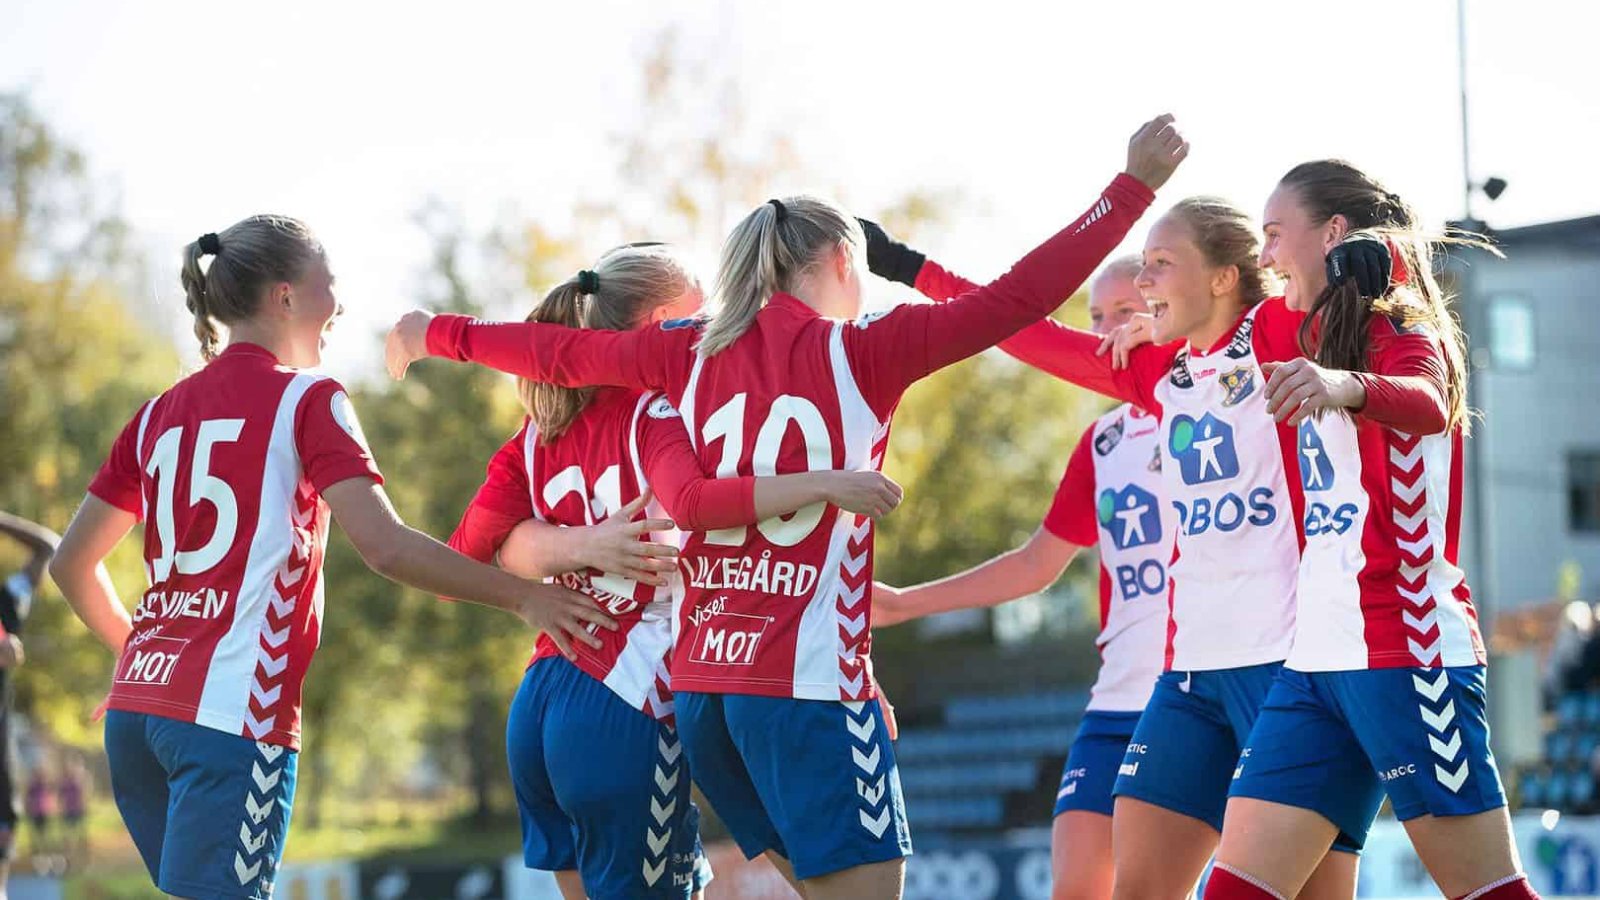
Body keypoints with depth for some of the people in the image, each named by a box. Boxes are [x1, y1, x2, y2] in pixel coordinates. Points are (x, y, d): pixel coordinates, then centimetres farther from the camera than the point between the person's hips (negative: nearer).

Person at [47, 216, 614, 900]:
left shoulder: (160, 413, 15)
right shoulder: (306, 401, -3)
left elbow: (71, 563, 18)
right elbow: (386, 546, -14)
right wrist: (522, 597, -5)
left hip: (136, 710, 7)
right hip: (234, 715, -7)